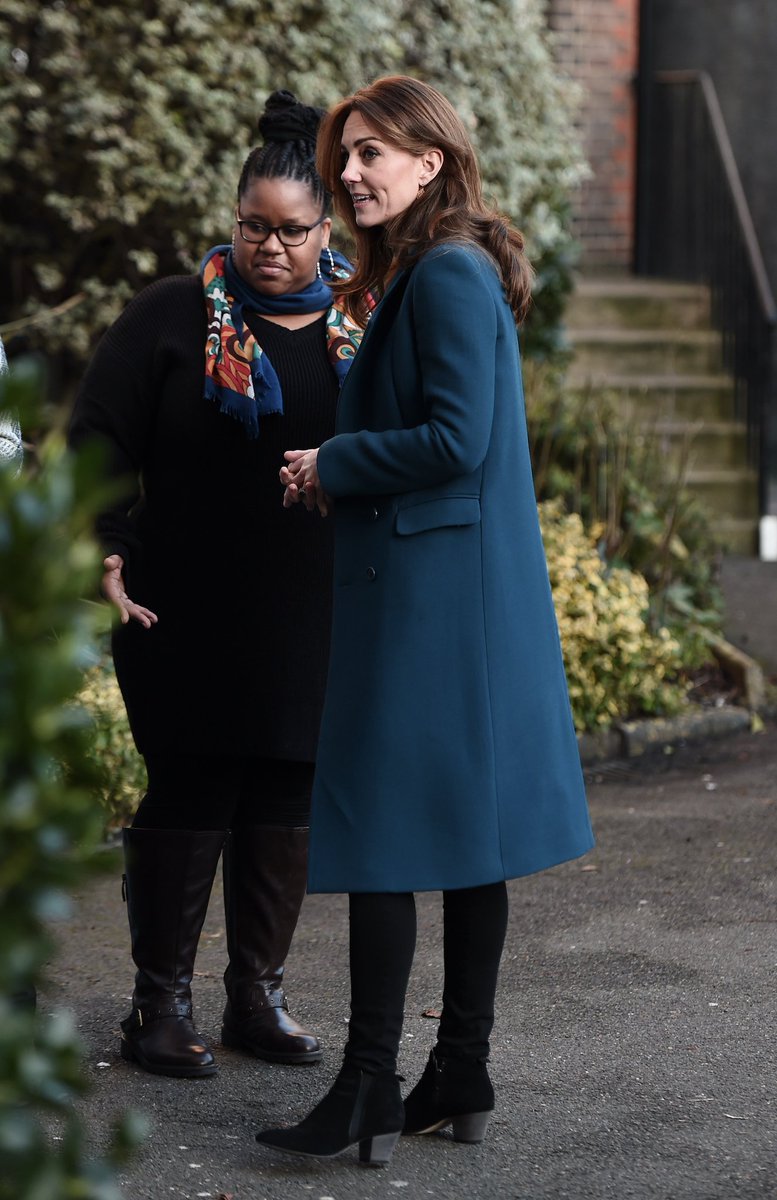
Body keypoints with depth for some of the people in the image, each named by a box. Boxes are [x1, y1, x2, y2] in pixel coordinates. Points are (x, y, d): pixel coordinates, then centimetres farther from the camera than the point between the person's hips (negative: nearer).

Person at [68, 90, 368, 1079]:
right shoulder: (176, 315, 0)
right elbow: (99, 435, -2)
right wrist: (108, 550, -12)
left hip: (316, 617, 3)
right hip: (190, 614, -3)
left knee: (286, 797, 7)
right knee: (188, 792, -1)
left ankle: (258, 993, 19)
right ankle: (160, 1000, 10)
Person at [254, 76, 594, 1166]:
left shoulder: (446, 277, -14)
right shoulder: (439, 274, 17)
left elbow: (456, 441, -22)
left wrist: (333, 465, -9)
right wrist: (337, 475, 8)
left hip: (428, 594, -10)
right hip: (467, 592, 10)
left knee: (384, 837, -6)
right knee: (462, 836, 12)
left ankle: (369, 1093, -2)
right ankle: (460, 1081, 19)